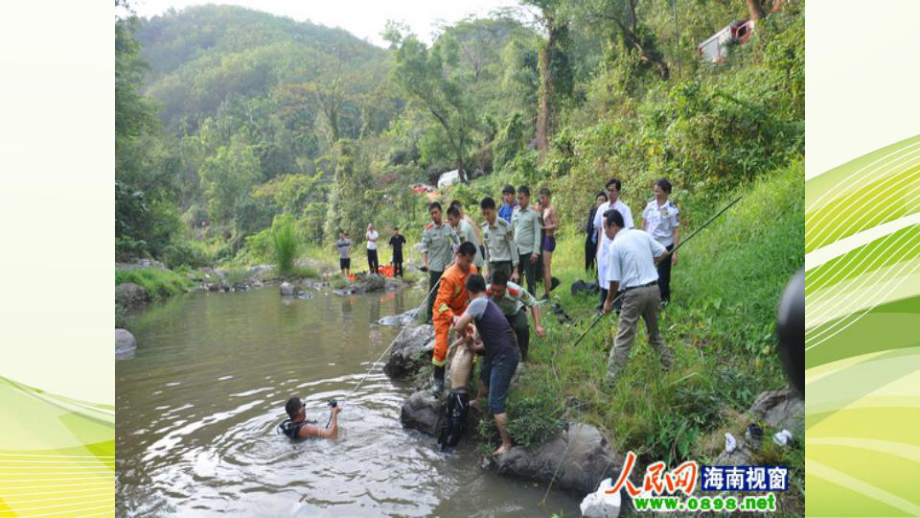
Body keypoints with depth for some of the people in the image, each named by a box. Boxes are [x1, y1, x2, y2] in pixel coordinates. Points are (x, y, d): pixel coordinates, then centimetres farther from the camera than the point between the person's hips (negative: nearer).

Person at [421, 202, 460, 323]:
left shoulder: (448, 226, 1)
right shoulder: (428, 229, -9)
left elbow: (456, 240, 11)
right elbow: (424, 248, -12)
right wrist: (424, 263, -23)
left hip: (448, 264, 4)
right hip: (435, 266, -4)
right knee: (433, 292, -2)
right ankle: (429, 316, 6)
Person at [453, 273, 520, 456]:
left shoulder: (478, 303, -15)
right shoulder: (489, 304, 14)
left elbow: (458, 327, -20)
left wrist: (466, 338, 0)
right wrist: (476, 347, 14)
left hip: (504, 358, -10)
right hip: (497, 353, 10)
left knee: (495, 403, -6)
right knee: (484, 376, 37)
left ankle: (506, 443, 2)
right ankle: (478, 402, 66)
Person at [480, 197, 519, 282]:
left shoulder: (505, 225, -12)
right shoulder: (484, 227, 3)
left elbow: (513, 247, -9)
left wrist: (515, 270, -10)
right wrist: (488, 268, 14)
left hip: (505, 264, -5)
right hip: (493, 264, 5)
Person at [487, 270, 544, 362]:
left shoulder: (515, 290, -38)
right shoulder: (486, 292, -38)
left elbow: (533, 304, -22)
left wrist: (538, 326, -28)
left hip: (515, 311, -1)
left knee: (522, 327, -32)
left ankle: (523, 352, 0)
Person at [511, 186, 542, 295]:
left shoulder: (534, 213, -3)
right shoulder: (515, 212, 9)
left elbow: (537, 233, -6)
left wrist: (536, 252, -12)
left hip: (528, 251, -4)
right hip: (516, 251, 4)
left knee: (530, 279, 2)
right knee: (515, 279, 7)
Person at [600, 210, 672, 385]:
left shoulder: (616, 245, -11)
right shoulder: (642, 234, 5)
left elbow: (614, 280, -10)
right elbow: (663, 253, 14)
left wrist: (609, 301, 4)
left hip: (634, 292, -6)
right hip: (653, 288, 6)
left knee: (623, 338, -4)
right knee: (654, 331, 25)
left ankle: (612, 379, -4)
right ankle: (667, 364, 34)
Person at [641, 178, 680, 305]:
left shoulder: (672, 209, -11)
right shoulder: (650, 204, 1)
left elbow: (676, 232, -10)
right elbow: (644, 223, 13)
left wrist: (675, 252, -14)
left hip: (665, 246, -4)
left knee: (663, 276, 4)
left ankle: (664, 300, 22)